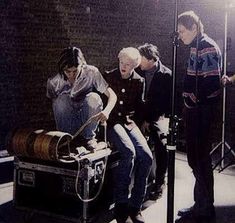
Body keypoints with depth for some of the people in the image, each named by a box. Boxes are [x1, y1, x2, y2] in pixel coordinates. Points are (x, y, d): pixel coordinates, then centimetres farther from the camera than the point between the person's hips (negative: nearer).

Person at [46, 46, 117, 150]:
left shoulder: (91, 72, -18)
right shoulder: (54, 82, -15)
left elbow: (112, 95, -19)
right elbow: (53, 105, -2)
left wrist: (106, 111, -39)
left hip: (87, 119, 0)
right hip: (66, 120, 0)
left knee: (93, 97, -29)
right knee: (62, 99, -29)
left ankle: (89, 137, -12)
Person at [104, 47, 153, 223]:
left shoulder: (139, 81, 11)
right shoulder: (109, 77, 5)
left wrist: (133, 119, 8)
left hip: (129, 122, 4)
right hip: (111, 121, -3)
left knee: (147, 156, -20)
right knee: (129, 152, -31)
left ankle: (135, 206, -10)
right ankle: (121, 204, -23)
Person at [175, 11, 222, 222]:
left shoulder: (207, 48, -13)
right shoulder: (197, 48, 15)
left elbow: (212, 84, -21)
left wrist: (194, 102, -12)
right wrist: (189, 103, 11)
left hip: (201, 113, -9)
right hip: (195, 111, 9)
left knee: (200, 160, -2)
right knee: (196, 159, 14)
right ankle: (201, 205, 25)